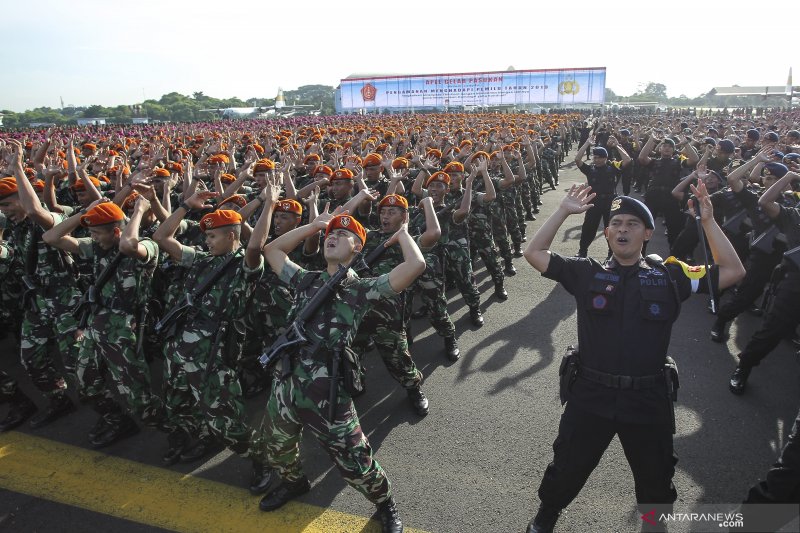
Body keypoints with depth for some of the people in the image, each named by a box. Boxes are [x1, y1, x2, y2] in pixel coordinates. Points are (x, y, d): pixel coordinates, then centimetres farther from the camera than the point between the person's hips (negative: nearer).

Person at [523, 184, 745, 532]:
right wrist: (563, 211, -6)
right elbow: (534, 254, -4)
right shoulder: (587, 273, -2)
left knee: (656, 483, 25)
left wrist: (708, 220, -7)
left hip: (648, 400, 1)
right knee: (566, 470, 19)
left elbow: (733, 272, -1)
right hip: (590, 395, -1)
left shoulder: (670, 275, 1)